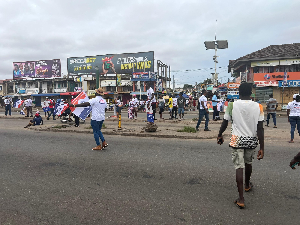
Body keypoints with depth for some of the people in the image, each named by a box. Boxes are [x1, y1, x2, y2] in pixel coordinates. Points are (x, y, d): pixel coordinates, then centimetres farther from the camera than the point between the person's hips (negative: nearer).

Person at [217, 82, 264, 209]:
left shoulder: (232, 105, -10)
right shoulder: (258, 107, -7)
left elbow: (225, 123, -1)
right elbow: (260, 129, -8)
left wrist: (220, 135, 16)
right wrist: (262, 148, -4)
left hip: (237, 140, -2)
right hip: (252, 140, 3)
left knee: (239, 167, 1)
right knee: (248, 162, 25)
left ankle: (241, 199, 0)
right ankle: (247, 185, 50)